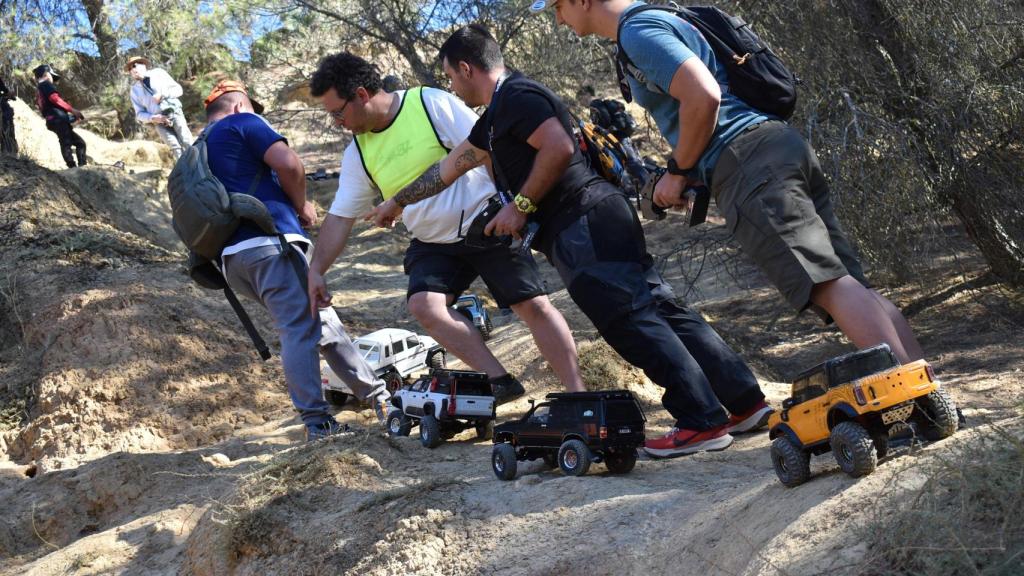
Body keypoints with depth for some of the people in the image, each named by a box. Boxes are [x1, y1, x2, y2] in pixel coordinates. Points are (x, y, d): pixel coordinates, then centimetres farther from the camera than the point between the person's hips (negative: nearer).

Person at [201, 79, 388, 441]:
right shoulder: (242, 123, 5)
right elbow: (288, 163, -11)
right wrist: (302, 205, 6)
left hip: (231, 257, 8)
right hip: (269, 240, -8)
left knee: (321, 321, 11)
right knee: (300, 330, -11)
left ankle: (377, 395, 15)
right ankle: (316, 422, -16)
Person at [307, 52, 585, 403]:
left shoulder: (431, 104, -13)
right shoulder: (357, 154, 3)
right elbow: (340, 217, 7)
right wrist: (316, 270, 0)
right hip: (432, 243, 5)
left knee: (533, 305, -9)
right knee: (424, 305, -21)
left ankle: (577, 394, 0)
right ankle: (500, 382, -16)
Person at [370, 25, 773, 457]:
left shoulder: (516, 96, -6)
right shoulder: (497, 114, 27)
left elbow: (559, 147, -21)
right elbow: (450, 167, 37)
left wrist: (521, 206, -13)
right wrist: (396, 202, 44)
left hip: (584, 223, -10)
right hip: (586, 226, 10)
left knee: (634, 320, -12)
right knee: (659, 309, 7)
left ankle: (703, 422, -13)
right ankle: (747, 401, 8)